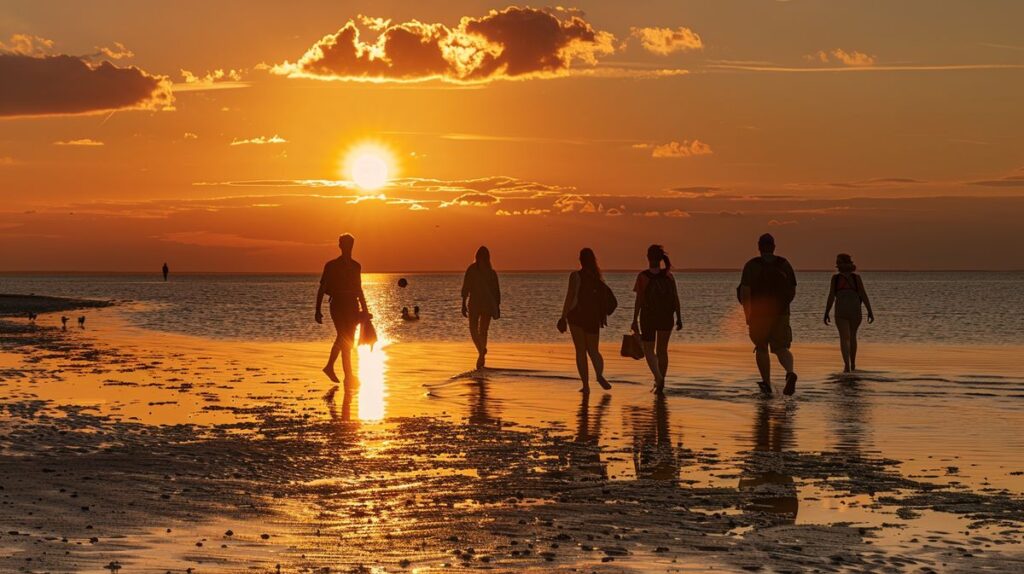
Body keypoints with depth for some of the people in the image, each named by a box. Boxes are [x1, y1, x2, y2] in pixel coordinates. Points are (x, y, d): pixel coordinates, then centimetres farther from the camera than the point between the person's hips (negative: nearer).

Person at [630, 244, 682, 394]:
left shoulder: (643, 276, -10)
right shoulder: (668, 275, -3)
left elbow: (639, 300, -9)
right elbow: (675, 298, -3)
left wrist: (635, 320, -3)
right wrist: (679, 318, 4)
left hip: (648, 317, -2)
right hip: (666, 318, 2)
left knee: (648, 349, 10)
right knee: (662, 350, 15)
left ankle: (658, 377, -14)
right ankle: (660, 383, 18)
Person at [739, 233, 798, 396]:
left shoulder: (751, 265, -5)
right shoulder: (784, 264, 4)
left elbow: (744, 292, -12)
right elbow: (792, 291, 7)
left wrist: (747, 314, -6)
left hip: (758, 314, -1)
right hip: (781, 313, 2)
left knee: (761, 348, 14)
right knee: (781, 348, 1)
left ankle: (767, 384, 16)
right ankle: (790, 372, -28)